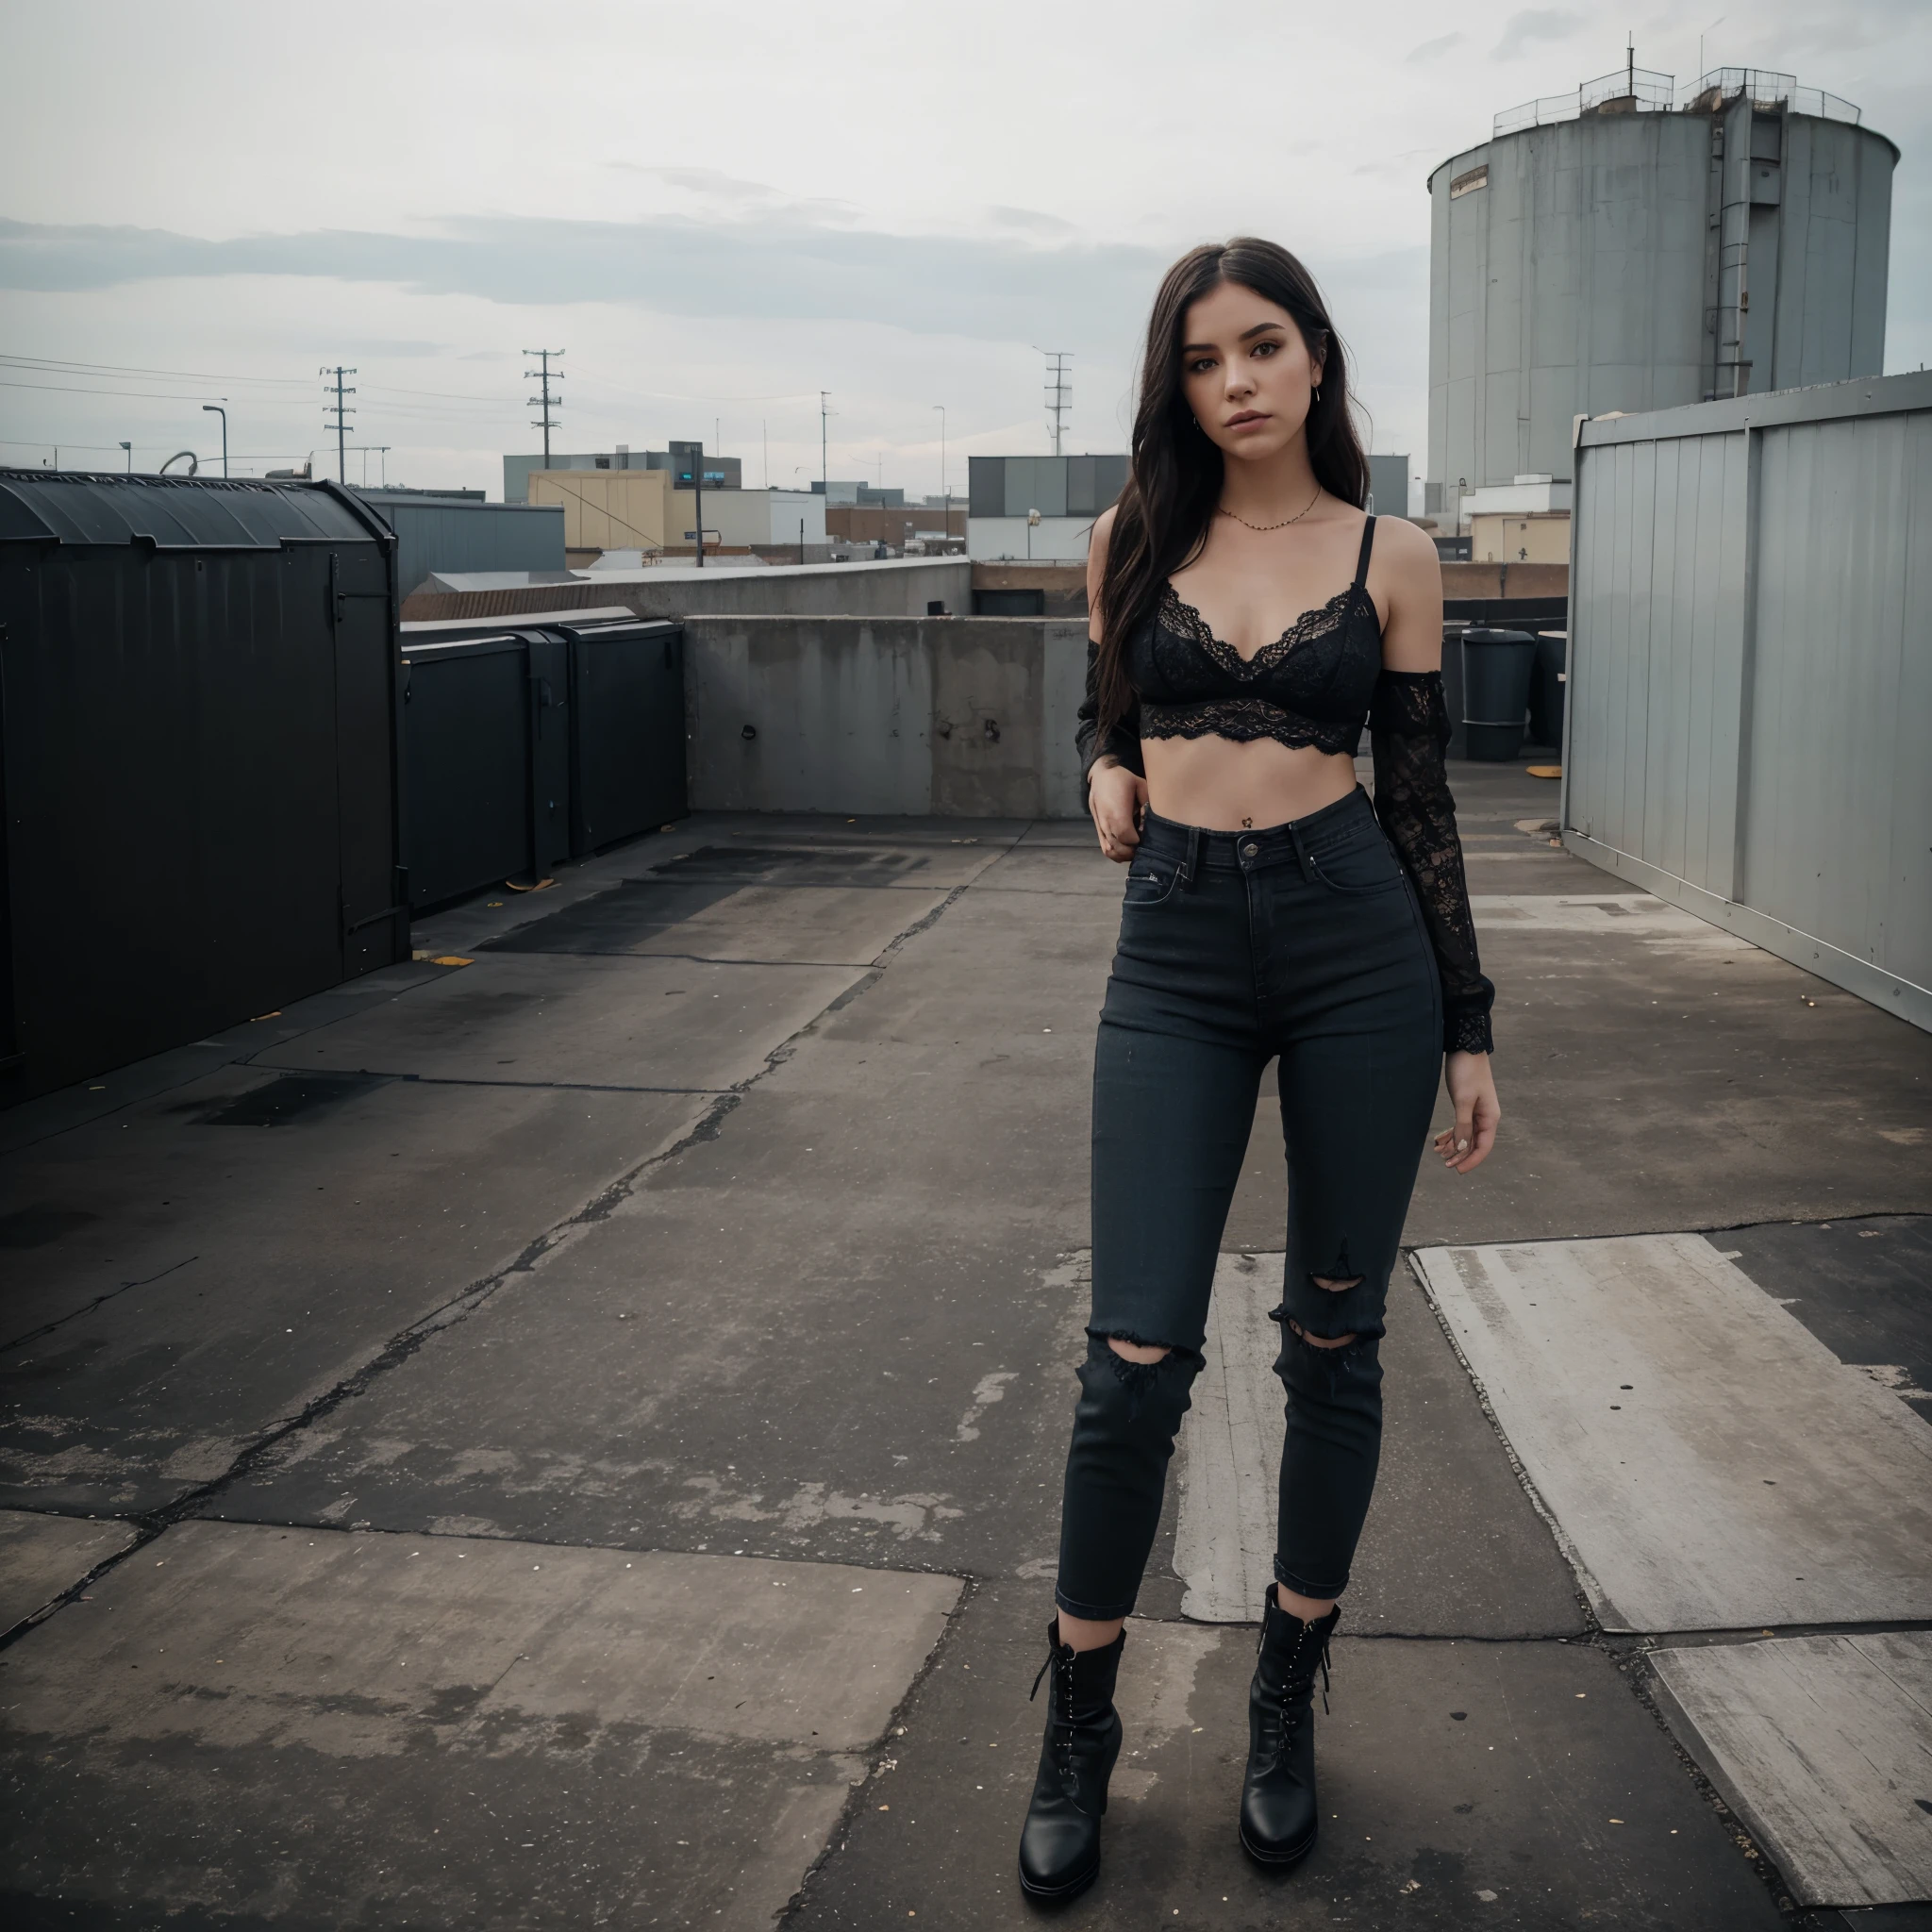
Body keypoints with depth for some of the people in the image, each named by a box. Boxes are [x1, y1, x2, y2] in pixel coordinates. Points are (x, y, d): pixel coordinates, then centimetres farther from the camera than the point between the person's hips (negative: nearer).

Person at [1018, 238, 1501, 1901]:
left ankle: (1288, 1704, 27)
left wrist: (1469, 1030, 5)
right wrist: (1109, 783, 0)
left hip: (1358, 946, 0)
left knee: (1332, 1344, 8)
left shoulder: (1390, 558, 3)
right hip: (1178, 954, 1)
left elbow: (1421, 796, 5)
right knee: (1138, 1355, -5)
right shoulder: (1133, 541, 7)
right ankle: (1078, 1732, 14)